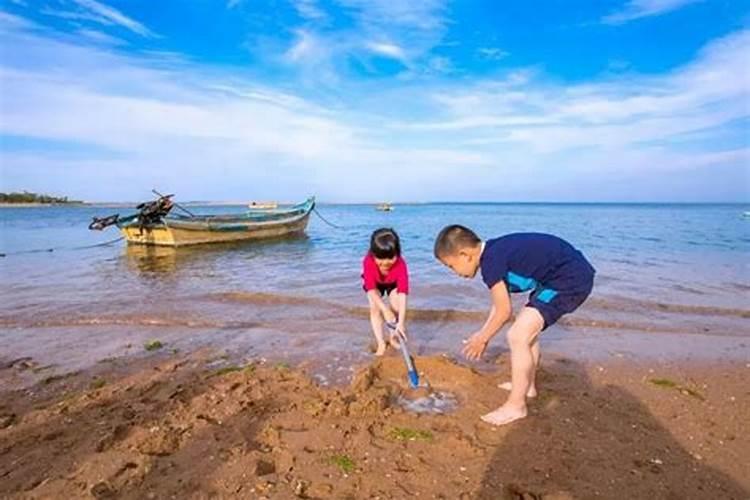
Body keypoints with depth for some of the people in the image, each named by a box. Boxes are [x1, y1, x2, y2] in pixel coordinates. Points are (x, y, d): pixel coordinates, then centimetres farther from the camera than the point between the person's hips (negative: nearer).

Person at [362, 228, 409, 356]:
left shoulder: (400, 264, -42)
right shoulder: (368, 262, -42)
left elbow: (402, 293, -46)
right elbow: (371, 290, -40)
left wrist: (401, 322, -52)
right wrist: (385, 310, -47)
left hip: (393, 283, 0)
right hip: (375, 283, 0)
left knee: (396, 307, -11)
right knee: (375, 308, -16)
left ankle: (393, 337, 14)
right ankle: (381, 343, -7)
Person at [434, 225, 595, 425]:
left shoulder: (490, 262, -20)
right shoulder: (495, 251, 8)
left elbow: (504, 311, -11)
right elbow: (501, 301, 18)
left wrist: (482, 339, 4)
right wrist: (483, 333, 22)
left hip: (570, 281, -11)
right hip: (575, 274, 11)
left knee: (518, 336, -11)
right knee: (526, 326, 24)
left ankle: (515, 405, 2)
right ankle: (528, 385, 39)